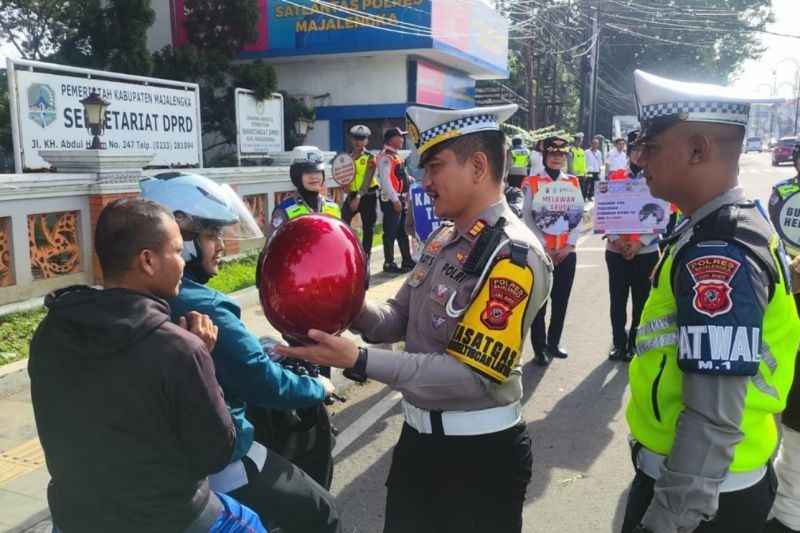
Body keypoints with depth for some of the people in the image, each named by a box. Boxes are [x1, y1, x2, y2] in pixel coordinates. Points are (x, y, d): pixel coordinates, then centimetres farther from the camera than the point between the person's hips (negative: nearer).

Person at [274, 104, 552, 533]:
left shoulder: (513, 255, -22)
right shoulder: (442, 238, 5)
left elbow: (474, 375, -26)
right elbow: (399, 320, 8)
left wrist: (360, 361, -29)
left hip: (480, 454, -7)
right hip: (418, 437, 8)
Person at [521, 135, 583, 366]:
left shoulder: (573, 182, 9)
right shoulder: (531, 182, -2)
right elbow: (528, 219, -6)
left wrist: (570, 244, -6)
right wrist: (544, 247, -12)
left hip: (567, 251, 4)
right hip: (540, 251, -3)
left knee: (561, 300, 11)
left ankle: (554, 343, 27)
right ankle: (540, 348, 13)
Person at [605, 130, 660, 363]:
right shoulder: (614, 177, 3)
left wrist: (640, 242, -14)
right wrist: (616, 240, -13)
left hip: (646, 251, -1)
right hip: (616, 250, 1)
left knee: (641, 300, 8)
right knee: (618, 299, 8)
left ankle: (635, 344, 21)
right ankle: (619, 342, 22)